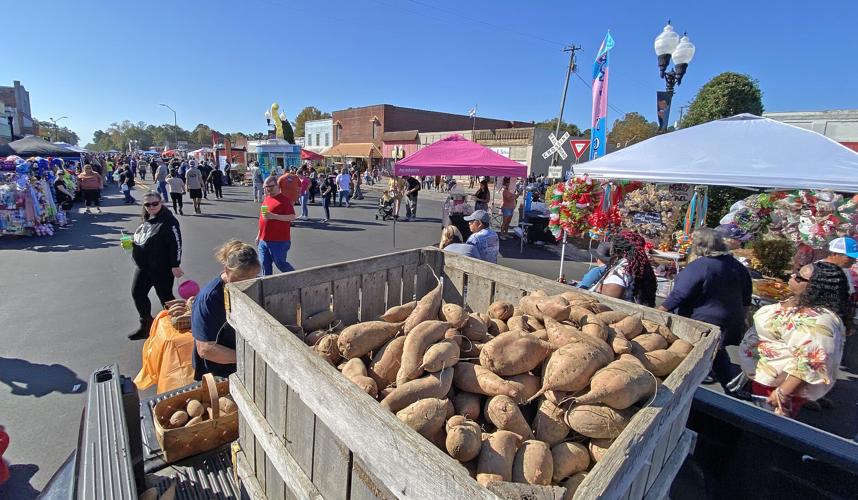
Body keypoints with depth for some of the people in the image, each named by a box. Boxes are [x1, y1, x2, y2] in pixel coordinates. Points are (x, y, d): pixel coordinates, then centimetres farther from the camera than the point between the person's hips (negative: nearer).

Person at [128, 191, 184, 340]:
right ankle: (146, 325, 32)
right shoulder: (147, 220, 9)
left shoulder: (168, 221, -17)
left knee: (165, 296, 3)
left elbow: (176, 244, -21)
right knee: (137, 293, 15)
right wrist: (132, 242, 3)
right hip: (143, 266, 9)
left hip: (162, 268, -9)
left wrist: (175, 266, -22)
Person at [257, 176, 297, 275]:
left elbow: (292, 217, -19)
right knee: (265, 264, 10)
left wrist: (273, 216, -25)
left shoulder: (284, 199, -9)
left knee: (280, 263, 1)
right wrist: (259, 235, 24)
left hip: (279, 241, -7)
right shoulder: (267, 198, 15)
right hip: (264, 240, 7)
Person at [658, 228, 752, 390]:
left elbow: (679, 295, -24)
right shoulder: (737, 265, 1)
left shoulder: (697, 267, -24)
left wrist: (659, 311, -16)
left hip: (703, 322, -7)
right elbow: (746, 299, 12)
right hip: (729, 325, 8)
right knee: (718, 352, 25)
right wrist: (740, 318, 26)